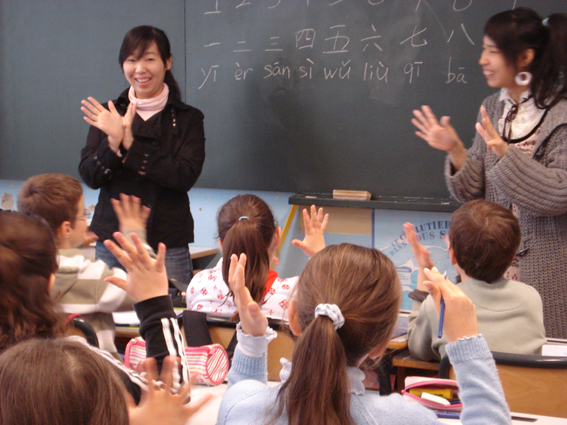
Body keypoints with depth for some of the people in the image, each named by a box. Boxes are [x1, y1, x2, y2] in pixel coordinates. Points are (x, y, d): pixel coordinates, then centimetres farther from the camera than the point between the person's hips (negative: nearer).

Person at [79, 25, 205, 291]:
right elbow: (89, 177, 2)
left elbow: (185, 176, -12)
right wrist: (113, 142, -16)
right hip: (111, 241, 2)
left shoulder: (188, 118, 3)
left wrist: (131, 144, -17)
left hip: (168, 245, -2)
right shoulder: (109, 114, 10)